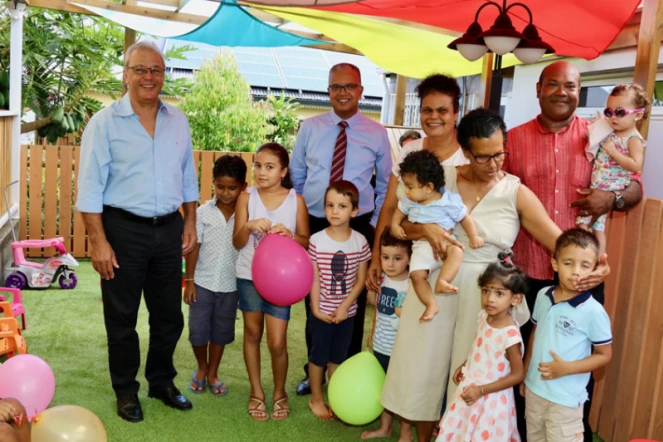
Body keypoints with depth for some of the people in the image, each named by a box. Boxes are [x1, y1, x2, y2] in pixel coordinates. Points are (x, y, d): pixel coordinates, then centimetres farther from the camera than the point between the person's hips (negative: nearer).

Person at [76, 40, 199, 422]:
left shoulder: (178, 120, 7)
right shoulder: (105, 122, -6)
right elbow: (90, 187, -9)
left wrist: (190, 222, 8)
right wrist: (98, 241, -13)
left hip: (169, 230, 4)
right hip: (124, 231, -4)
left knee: (169, 315, 14)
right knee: (122, 318, 9)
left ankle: (162, 382, 34)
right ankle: (126, 391, 27)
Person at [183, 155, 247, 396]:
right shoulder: (203, 212, -7)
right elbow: (194, 247, -3)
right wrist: (189, 280, -3)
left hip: (231, 285, 1)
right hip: (203, 282, 0)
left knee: (221, 332, 14)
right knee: (197, 331, 6)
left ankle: (212, 373, 33)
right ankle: (202, 368, 33)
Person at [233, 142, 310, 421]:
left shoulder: (296, 200, -5)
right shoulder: (247, 197, -4)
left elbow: (306, 241, -1)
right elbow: (238, 243, -5)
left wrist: (289, 234, -21)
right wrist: (249, 226, -25)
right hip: (249, 275, 2)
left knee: (277, 342, -2)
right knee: (252, 333, 13)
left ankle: (280, 392, 24)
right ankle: (256, 392, 30)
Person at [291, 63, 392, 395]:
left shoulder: (376, 133, 0)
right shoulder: (310, 128, 3)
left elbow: (385, 185, 5)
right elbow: (295, 177, 7)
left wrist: (375, 225, -1)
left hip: (358, 227, -1)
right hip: (313, 225, 1)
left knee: (353, 304, 8)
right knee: (314, 303, 10)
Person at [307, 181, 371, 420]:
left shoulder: (360, 241, -7)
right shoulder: (317, 240, -12)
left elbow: (361, 278, -4)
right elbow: (314, 277, -9)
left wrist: (345, 305, -11)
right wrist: (316, 307, -13)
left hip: (346, 311, 2)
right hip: (322, 310, -2)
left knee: (338, 357, 15)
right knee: (319, 355, 11)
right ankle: (316, 398, 28)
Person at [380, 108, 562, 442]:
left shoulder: (517, 194, -6)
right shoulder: (443, 178, -1)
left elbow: (559, 241, -10)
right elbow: (402, 226, 2)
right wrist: (426, 228, -19)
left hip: (482, 293, -2)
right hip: (435, 285, 2)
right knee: (424, 367, 13)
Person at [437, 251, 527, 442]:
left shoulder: (510, 334, -28)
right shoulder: (484, 316, -7)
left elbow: (518, 375, -21)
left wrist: (482, 390, -22)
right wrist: (463, 366, 6)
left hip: (490, 400, -7)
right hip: (470, 390, 7)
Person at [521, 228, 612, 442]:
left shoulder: (593, 311, -18)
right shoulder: (543, 296, -2)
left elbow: (604, 355, -9)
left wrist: (566, 368, -21)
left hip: (565, 399, -5)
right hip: (534, 389, 6)